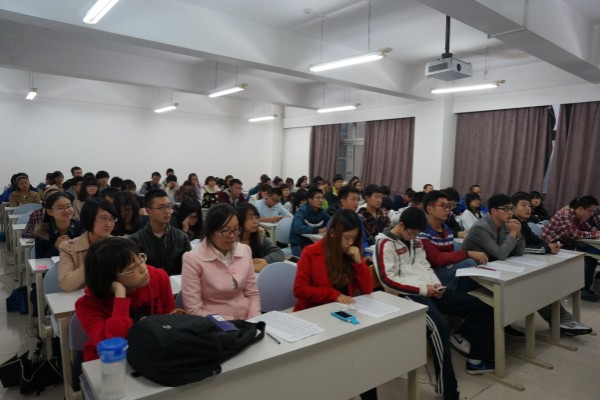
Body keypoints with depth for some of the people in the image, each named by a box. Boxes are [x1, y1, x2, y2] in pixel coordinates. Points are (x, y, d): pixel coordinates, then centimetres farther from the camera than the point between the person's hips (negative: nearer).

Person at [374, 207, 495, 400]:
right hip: (408, 294, -9)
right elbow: (388, 280, -16)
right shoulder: (385, 244, -10)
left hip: (430, 290, 9)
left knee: (480, 308, 6)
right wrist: (422, 289, -16)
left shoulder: (415, 241, 17)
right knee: (439, 326, -35)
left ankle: (475, 360, 20)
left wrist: (436, 284, 0)